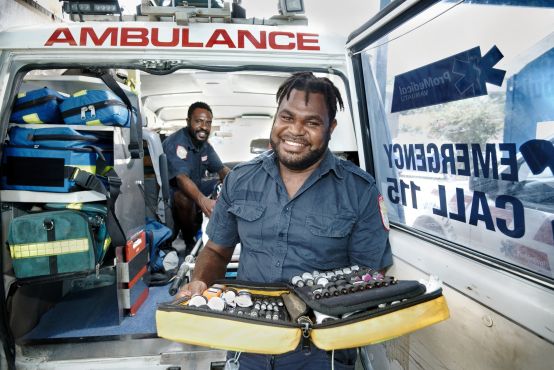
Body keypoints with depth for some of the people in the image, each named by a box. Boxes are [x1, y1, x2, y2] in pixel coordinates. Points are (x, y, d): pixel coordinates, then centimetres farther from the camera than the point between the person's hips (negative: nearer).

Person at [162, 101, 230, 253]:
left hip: (196, 187, 8)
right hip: (173, 192, -8)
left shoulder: (205, 145, 2)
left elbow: (222, 169, 4)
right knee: (185, 198, -40)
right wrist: (203, 201, -59)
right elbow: (181, 178, -40)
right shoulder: (175, 143, -25)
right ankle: (189, 242, -13)